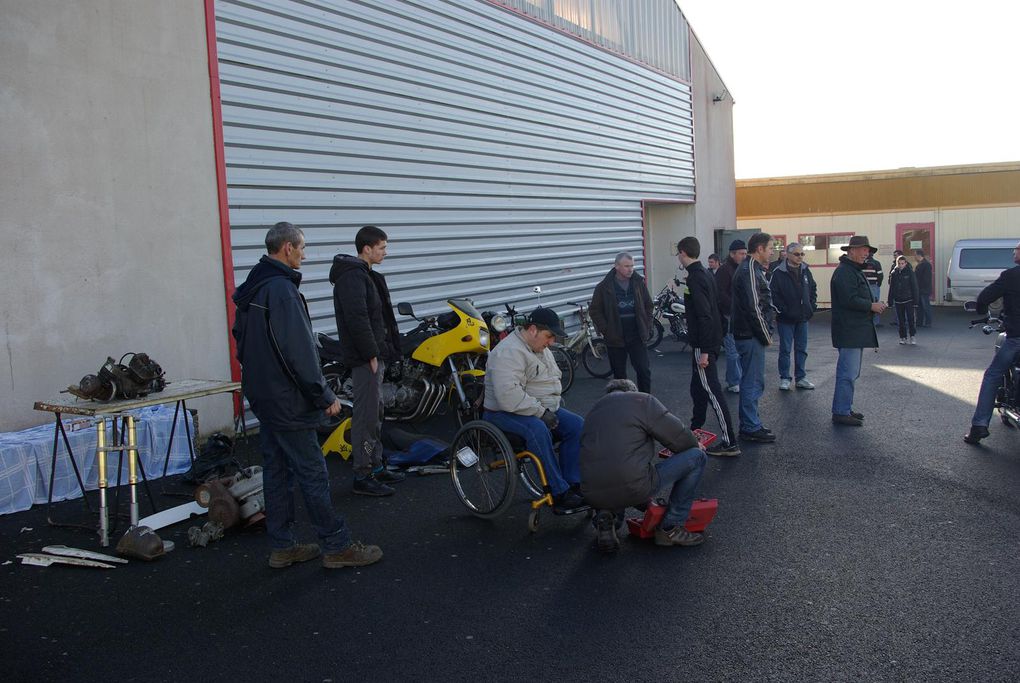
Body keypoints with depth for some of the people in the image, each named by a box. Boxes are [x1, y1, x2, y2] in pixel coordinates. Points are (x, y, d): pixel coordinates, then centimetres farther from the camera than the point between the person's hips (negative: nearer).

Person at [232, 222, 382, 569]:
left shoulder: (250, 289, 11)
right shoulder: (282, 289, -20)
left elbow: (241, 339, 21)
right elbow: (298, 351, -23)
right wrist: (324, 395, -16)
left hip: (263, 397, 10)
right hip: (288, 401, -10)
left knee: (276, 472, 14)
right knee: (312, 475, -2)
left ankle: (282, 546, 23)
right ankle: (337, 547, 7)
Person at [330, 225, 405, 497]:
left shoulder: (364, 274, 18)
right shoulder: (352, 276, -16)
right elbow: (357, 318, -24)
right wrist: (371, 354, -22)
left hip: (374, 355, 11)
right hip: (366, 358, -11)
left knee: (375, 413, 17)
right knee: (366, 416, -5)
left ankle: (376, 467, 28)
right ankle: (363, 477, 2)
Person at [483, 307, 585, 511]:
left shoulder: (541, 349, 12)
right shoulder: (509, 352, -21)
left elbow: (552, 380, 25)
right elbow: (509, 396, -31)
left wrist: (553, 407, 6)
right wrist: (541, 412, -27)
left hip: (543, 409, 9)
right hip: (506, 412, -9)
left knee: (577, 426, -9)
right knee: (538, 429, -37)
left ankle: (573, 484, -8)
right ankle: (558, 494, -31)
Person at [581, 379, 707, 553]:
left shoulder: (594, 410, 24)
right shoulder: (642, 400, 5)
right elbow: (677, 436, 2)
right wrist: (696, 445, 26)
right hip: (633, 489, -6)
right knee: (696, 456, 9)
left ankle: (608, 516, 11)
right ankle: (670, 528, 12)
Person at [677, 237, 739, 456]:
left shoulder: (695, 278, -18)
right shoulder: (706, 274, 12)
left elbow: (704, 316, -23)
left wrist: (704, 351, -22)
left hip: (703, 344, -10)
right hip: (713, 339, 10)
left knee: (712, 391, -7)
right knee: (698, 388, 20)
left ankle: (729, 442, -5)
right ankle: (695, 430, 34)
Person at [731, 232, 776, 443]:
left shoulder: (752, 269, 16)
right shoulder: (750, 271, -17)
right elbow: (753, 308, -22)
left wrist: (766, 332, 14)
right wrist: (766, 335, -14)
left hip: (749, 334, 11)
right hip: (751, 336, -11)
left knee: (751, 381, 16)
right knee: (753, 382, -4)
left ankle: (750, 424, 24)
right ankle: (750, 428, 3)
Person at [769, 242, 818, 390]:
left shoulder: (805, 270, 7)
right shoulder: (778, 273, -11)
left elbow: (813, 289, 19)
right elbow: (772, 294, -14)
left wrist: (812, 306, 8)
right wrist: (782, 310, -16)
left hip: (803, 317, 5)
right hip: (786, 319, -5)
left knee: (802, 349, 11)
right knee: (785, 349, 1)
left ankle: (801, 378, 21)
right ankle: (785, 379, 11)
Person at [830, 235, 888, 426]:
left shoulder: (856, 271, 21)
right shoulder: (844, 272, -14)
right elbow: (849, 300, -23)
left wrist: (874, 306, 12)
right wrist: (872, 306, -12)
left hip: (858, 330, 11)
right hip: (849, 332, -11)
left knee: (851, 373, 15)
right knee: (848, 373, -10)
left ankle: (845, 409, 22)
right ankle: (841, 412, -6)